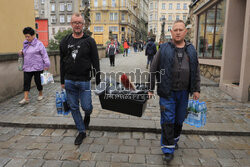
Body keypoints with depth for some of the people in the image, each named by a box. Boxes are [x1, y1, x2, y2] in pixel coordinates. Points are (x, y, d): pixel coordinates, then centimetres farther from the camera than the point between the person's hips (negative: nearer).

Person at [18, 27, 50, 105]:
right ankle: (26, 98, 4)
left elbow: (44, 55, -10)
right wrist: (21, 53, 2)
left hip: (37, 68, -5)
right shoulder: (25, 43, 12)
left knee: (38, 81, 6)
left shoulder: (39, 44, -8)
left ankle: (40, 94, 28)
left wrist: (47, 65, -14)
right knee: (26, 82, 0)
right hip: (27, 67, 6)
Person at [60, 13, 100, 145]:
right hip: (69, 81, 4)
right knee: (73, 108, 9)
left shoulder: (89, 41, -2)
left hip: (84, 81, -3)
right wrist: (62, 81, 9)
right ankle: (82, 131, 26)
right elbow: (62, 62, 11)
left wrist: (98, 80, -5)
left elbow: (95, 62, -3)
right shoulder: (65, 41, 7)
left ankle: (87, 115, 36)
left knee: (86, 107, -2)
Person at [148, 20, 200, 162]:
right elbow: (153, 70, 0)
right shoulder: (164, 49, -2)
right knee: (168, 120, -1)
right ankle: (168, 149, 11)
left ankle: (174, 140, 39)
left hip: (183, 92, 4)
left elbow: (196, 71, 12)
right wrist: (151, 89, -1)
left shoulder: (191, 50, 8)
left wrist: (196, 89, 7)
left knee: (179, 119, 16)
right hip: (168, 92, -3)